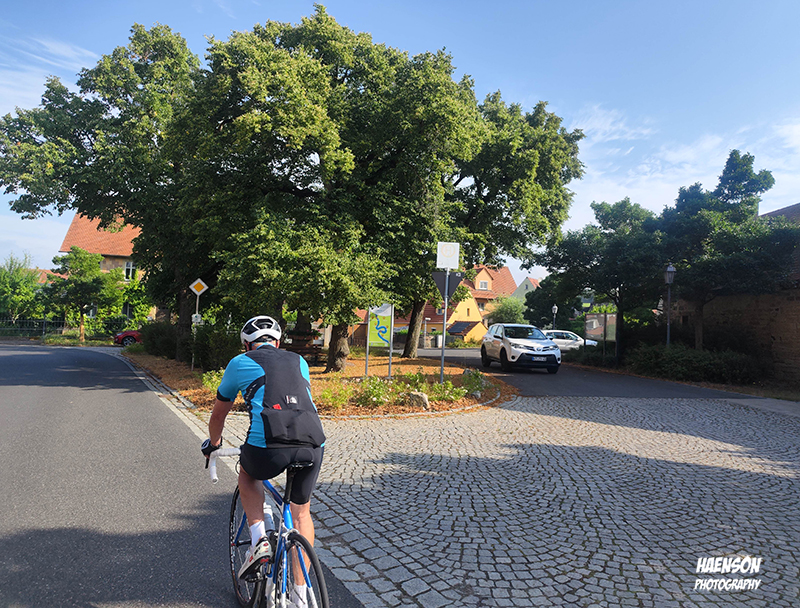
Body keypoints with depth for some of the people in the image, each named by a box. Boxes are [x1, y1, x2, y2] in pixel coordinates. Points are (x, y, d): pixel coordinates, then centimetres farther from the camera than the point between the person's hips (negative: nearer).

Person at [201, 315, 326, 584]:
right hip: (313, 445, 3)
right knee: (301, 513, 25)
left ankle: (258, 539, 20)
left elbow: (219, 414, 31)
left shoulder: (239, 363, 19)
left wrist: (213, 444, 51)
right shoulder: (298, 361, 26)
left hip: (268, 448, -3)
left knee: (247, 473, 33)